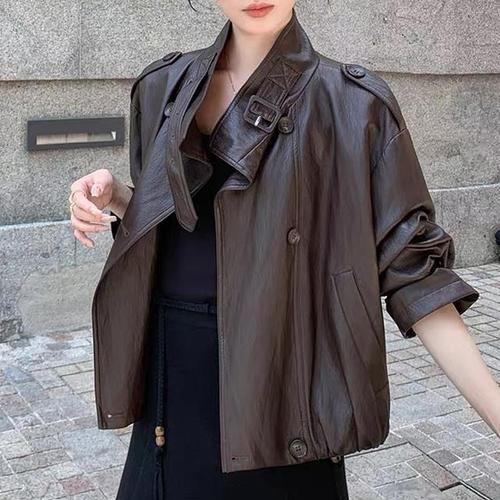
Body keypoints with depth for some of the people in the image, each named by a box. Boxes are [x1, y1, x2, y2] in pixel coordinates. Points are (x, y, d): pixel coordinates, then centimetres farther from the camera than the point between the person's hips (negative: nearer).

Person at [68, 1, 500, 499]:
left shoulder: (352, 103, -10)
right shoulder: (165, 86, 3)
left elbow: (410, 266, -11)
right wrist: (113, 196, -6)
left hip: (277, 376, -4)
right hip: (171, 374, 4)